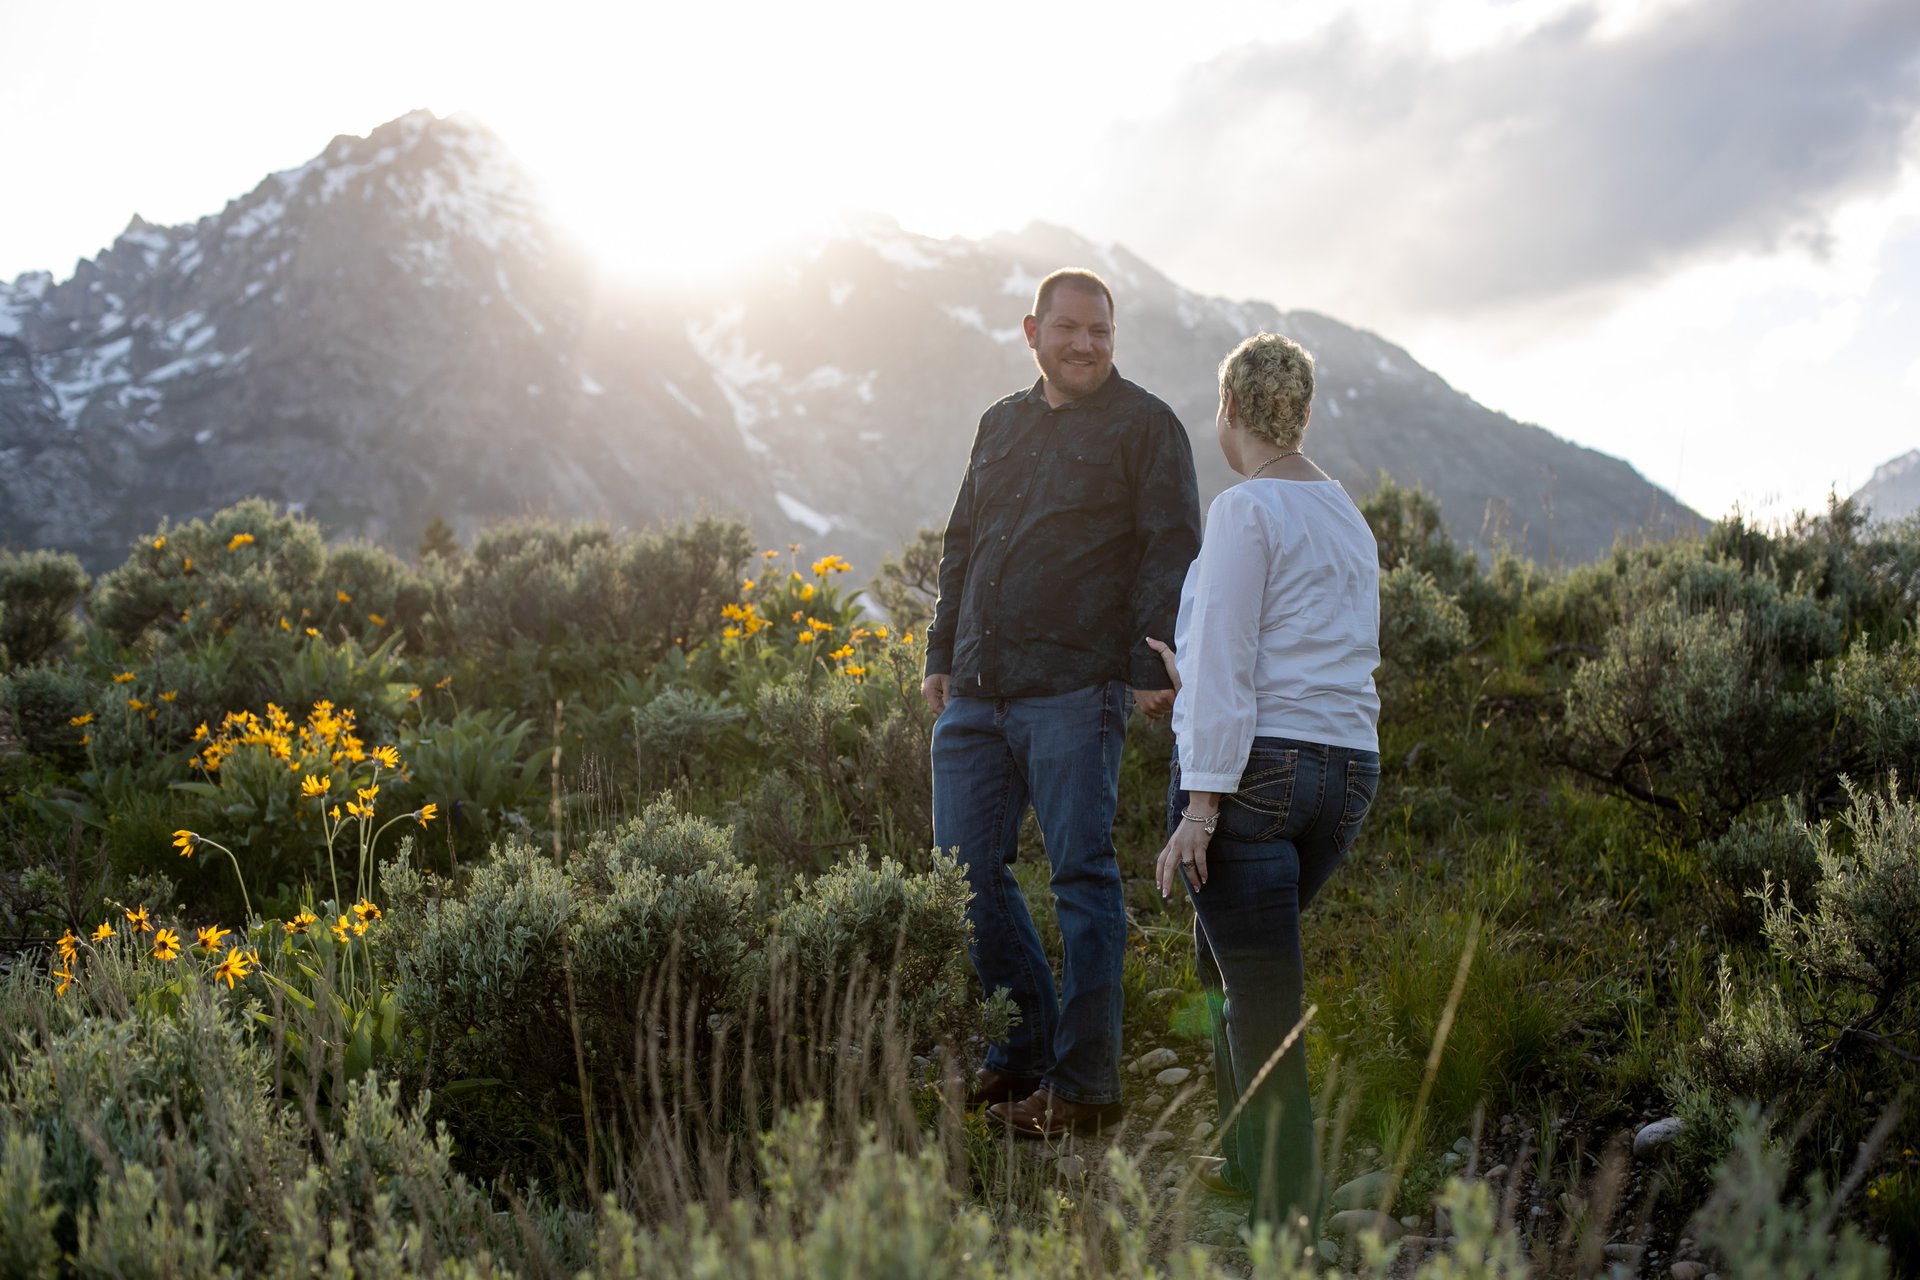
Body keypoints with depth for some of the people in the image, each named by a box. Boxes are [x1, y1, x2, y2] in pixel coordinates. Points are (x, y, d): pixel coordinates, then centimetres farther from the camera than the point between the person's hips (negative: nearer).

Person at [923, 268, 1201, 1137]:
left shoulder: (1145, 427, 2)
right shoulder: (1001, 425, 20)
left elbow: (1171, 553, -5)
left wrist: (1154, 667, -14)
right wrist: (941, 654, 20)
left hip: (1075, 693, -6)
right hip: (976, 692, 7)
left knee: (1083, 877, -4)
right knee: (967, 871, 5)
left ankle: (1084, 1086, 2)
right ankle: (1025, 1050, 19)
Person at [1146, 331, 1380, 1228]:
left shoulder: (1246, 510, -9)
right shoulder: (1349, 519, 16)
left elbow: (1225, 668, -15)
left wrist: (1202, 805, -16)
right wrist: (1191, 671, 35)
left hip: (1250, 765, -8)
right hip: (1346, 771, 8)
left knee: (1260, 994, -3)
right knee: (1228, 959, 24)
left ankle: (1290, 1211, 1)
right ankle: (1246, 1160, 31)